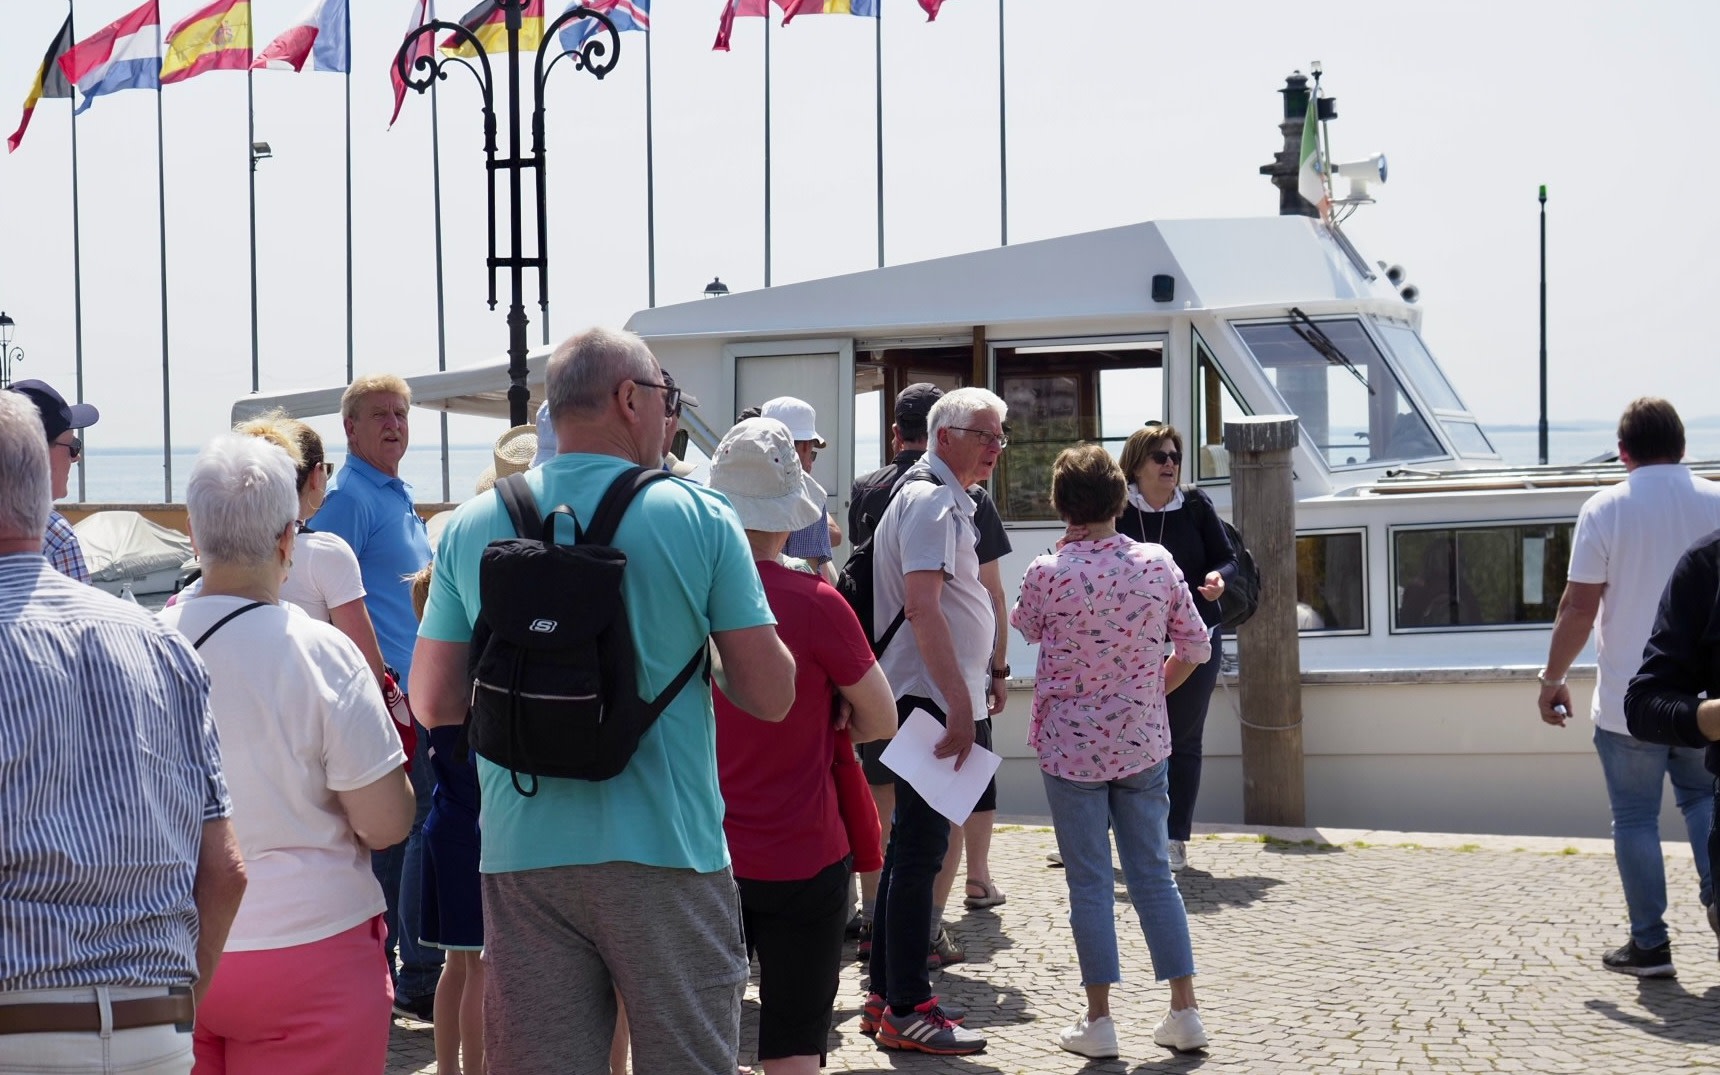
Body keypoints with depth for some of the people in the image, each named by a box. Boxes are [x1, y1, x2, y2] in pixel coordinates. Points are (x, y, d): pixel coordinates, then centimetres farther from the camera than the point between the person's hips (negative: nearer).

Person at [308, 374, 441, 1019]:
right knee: (425, 826, -8)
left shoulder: (399, 497, 19)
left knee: (392, 831, 13)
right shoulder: (347, 497, -10)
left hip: (410, 693, 9)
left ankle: (378, 965, 21)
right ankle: (418, 978, -3)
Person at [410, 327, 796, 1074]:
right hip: (665, 855, -3)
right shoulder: (699, 517, -5)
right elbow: (770, 696, -5)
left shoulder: (470, 528, 3)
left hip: (522, 859, 3)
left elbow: (432, 702, 6)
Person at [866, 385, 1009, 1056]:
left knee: (911, 843, 15)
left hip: (933, 698, 11)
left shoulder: (945, 498, 19)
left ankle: (888, 987, 23)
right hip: (931, 697, -11)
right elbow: (921, 605, -25)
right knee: (921, 849, -8)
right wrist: (960, 703, -28)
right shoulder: (932, 501, -14)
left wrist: (975, 683, 23)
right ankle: (906, 1012, -5)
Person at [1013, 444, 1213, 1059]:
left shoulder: (1048, 574, -14)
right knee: (1154, 874, 12)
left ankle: (1099, 1020, 8)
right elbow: (1195, 647, 2)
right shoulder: (1158, 563, -6)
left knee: (1089, 881, 4)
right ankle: (1184, 1012, 14)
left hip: (1071, 747, -3)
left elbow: (1024, 631, 7)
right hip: (1143, 742, 3)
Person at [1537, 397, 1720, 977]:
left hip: (1628, 701, -3)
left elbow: (1578, 607, -10)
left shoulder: (1605, 510, -8)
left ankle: (1649, 944, 8)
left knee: (1635, 818, 6)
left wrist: (1553, 678, 1)